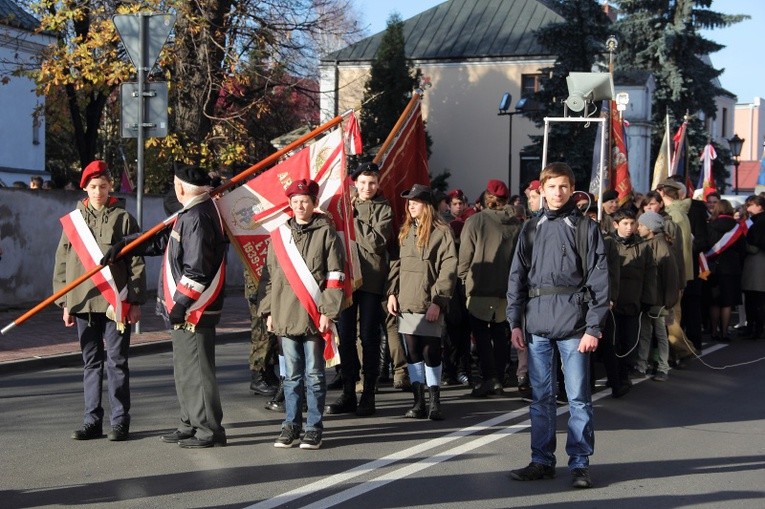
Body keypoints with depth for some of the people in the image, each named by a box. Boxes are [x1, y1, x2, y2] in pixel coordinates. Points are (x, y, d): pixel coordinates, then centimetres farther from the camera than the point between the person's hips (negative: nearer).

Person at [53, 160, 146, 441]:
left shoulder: (122, 218, 1)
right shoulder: (74, 219, 9)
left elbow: (136, 262, -1)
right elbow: (62, 262, 11)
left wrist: (135, 301, -6)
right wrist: (65, 303, 6)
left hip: (115, 302, -3)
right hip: (84, 303, 3)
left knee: (116, 362, 0)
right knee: (91, 363, 9)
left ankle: (120, 421, 7)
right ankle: (92, 421, 15)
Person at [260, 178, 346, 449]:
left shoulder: (326, 233, 0)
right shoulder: (279, 235, 12)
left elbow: (335, 275, -3)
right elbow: (269, 275, 16)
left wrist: (328, 312, -9)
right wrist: (269, 311, 10)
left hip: (313, 316, -4)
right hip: (285, 315, 4)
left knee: (314, 374, 2)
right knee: (292, 374, 9)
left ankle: (314, 428, 8)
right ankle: (291, 425, 16)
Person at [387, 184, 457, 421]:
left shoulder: (441, 232, -5)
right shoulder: (406, 231, 16)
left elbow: (448, 268, -10)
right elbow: (397, 263, 18)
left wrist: (437, 301, -15)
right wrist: (392, 292, 6)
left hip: (429, 305, -6)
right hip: (406, 303, 6)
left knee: (431, 354, -3)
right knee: (412, 354, 8)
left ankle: (435, 403, 5)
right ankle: (419, 403, 14)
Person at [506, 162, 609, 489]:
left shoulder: (586, 228, 0)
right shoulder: (531, 230, 11)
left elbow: (598, 280, -3)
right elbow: (517, 277, 12)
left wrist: (593, 327, -9)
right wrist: (515, 322, 5)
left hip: (573, 324, -3)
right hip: (537, 326, 4)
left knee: (578, 398, 1)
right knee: (541, 397, 9)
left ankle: (580, 463, 8)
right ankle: (542, 461, 17)